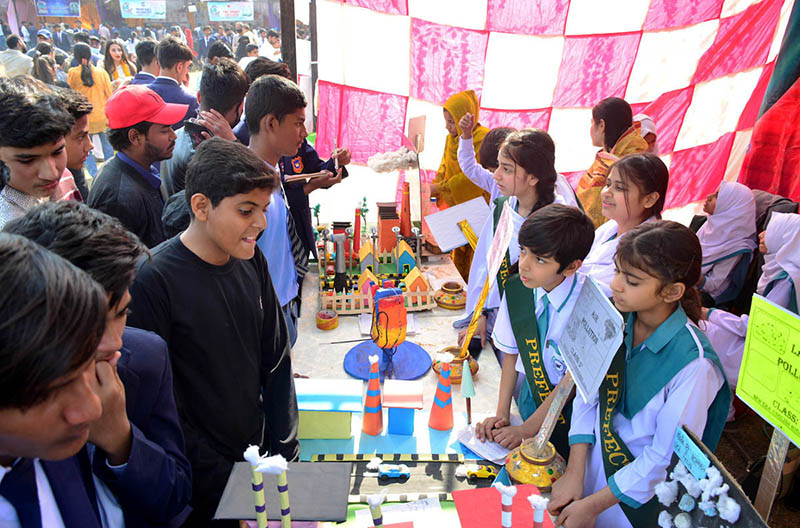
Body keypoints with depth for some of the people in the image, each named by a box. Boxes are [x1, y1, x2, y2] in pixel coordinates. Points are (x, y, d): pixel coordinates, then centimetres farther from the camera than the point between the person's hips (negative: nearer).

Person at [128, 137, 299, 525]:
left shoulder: (250, 260, -4)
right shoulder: (154, 280, -23)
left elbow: (275, 360, 3)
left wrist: (285, 448, 1)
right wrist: (218, 473, -15)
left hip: (257, 450, 5)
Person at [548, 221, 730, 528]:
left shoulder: (694, 365, -28)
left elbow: (667, 459, -20)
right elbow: (588, 394, -5)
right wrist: (574, 473, -10)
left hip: (640, 498, -4)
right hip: (595, 460, 4)